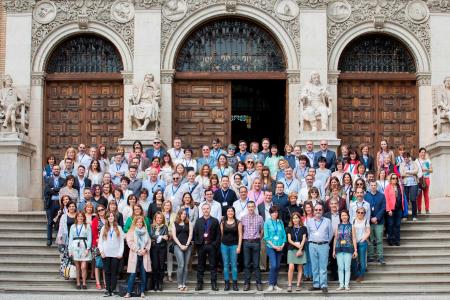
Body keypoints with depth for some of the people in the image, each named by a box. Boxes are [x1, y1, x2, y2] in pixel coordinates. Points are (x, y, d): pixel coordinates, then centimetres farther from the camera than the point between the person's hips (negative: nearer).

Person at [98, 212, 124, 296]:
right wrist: (101, 251, -5)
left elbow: (121, 241, 5)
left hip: (115, 254, -1)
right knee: (107, 272, 1)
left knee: (114, 272, -2)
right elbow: (100, 241, 8)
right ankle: (108, 289, 3)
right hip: (106, 254, 1)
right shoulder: (104, 228, 12)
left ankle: (113, 289, 1)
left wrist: (121, 253, -5)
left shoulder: (118, 228, 9)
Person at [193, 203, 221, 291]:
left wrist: (216, 244, -7)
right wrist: (197, 243, -3)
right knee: (200, 266, 6)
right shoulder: (198, 221, 9)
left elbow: (218, 234, 2)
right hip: (201, 246, 1)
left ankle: (214, 284, 4)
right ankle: (199, 284, 10)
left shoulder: (215, 221, 5)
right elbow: (195, 233, 6)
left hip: (212, 245, -1)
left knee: (213, 265, 1)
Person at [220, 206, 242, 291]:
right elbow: (221, 234, 9)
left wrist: (239, 246, -6)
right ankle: (227, 284, 9)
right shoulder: (223, 222, 6)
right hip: (224, 245, 2)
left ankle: (235, 284, 5)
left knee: (234, 265, -2)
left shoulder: (237, 222, 2)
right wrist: (222, 243, 1)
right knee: (226, 265, 4)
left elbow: (240, 235, 0)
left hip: (234, 245, -2)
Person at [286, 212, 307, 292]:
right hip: (291, 250, 0)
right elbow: (289, 239, 2)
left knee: (300, 268, 2)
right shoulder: (290, 228, 9)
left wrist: (300, 249, -10)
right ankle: (289, 285, -9)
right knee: (291, 267, -12)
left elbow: (304, 240, 1)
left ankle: (298, 285, 7)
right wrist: (296, 244, -14)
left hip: (301, 250, 0)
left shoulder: (303, 228, 7)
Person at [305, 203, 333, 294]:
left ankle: (324, 285, -4)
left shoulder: (327, 221, 5)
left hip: (324, 245, -2)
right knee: (314, 266, 4)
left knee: (323, 266, -5)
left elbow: (331, 233, 10)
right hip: (312, 245, 2)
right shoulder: (309, 221, 10)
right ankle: (316, 284, 9)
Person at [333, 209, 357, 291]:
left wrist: (355, 250, 0)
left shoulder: (351, 226, 6)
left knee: (347, 268, -3)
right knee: (340, 268, 2)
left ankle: (346, 285, 3)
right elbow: (335, 239, 12)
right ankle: (341, 285, 7)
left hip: (348, 249, -2)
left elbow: (354, 238, 5)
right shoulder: (338, 226, 11)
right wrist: (334, 250, 8)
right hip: (339, 249, 2)